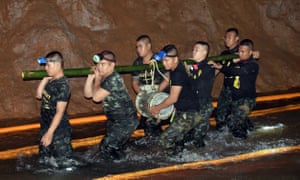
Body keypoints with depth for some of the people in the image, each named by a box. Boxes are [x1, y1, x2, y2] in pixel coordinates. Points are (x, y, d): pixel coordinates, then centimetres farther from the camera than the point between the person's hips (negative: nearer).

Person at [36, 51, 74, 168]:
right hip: (46, 126, 9)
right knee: (43, 160, 16)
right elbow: (39, 95, 11)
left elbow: (60, 112, -24)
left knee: (61, 162, 0)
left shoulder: (63, 85, -22)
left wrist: (50, 133, -25)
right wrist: (45, 79, 0)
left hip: (59, 129, -9)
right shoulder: (50, 81, 3)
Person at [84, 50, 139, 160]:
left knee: (105, 149, -12)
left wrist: (97, 79, -16)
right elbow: (87, 94, 5)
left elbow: (96, 97, -27)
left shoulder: (114, 79, -24)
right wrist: (90, 77, -6)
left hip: (126, 121, -9)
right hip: (114, 120, 10)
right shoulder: (103, 78, 4)